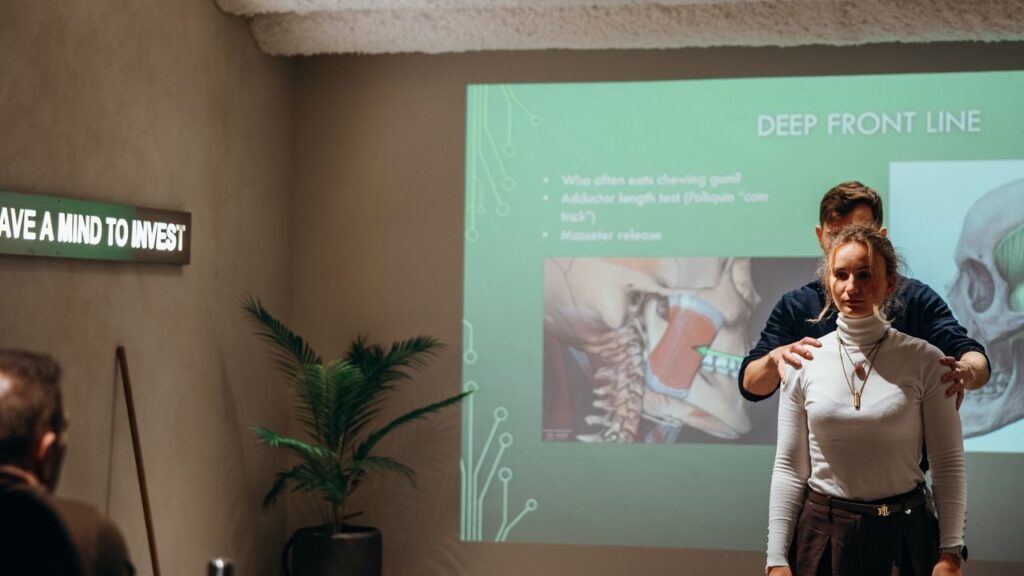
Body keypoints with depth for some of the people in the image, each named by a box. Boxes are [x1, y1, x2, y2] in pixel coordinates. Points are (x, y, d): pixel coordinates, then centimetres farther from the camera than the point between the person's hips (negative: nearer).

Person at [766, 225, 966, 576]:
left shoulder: (924, 360, -6)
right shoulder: (802, 361, -2)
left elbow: (948, 463, -3)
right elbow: (789, 467, -1)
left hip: (904, 533, -1)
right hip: (822, 531, 1)